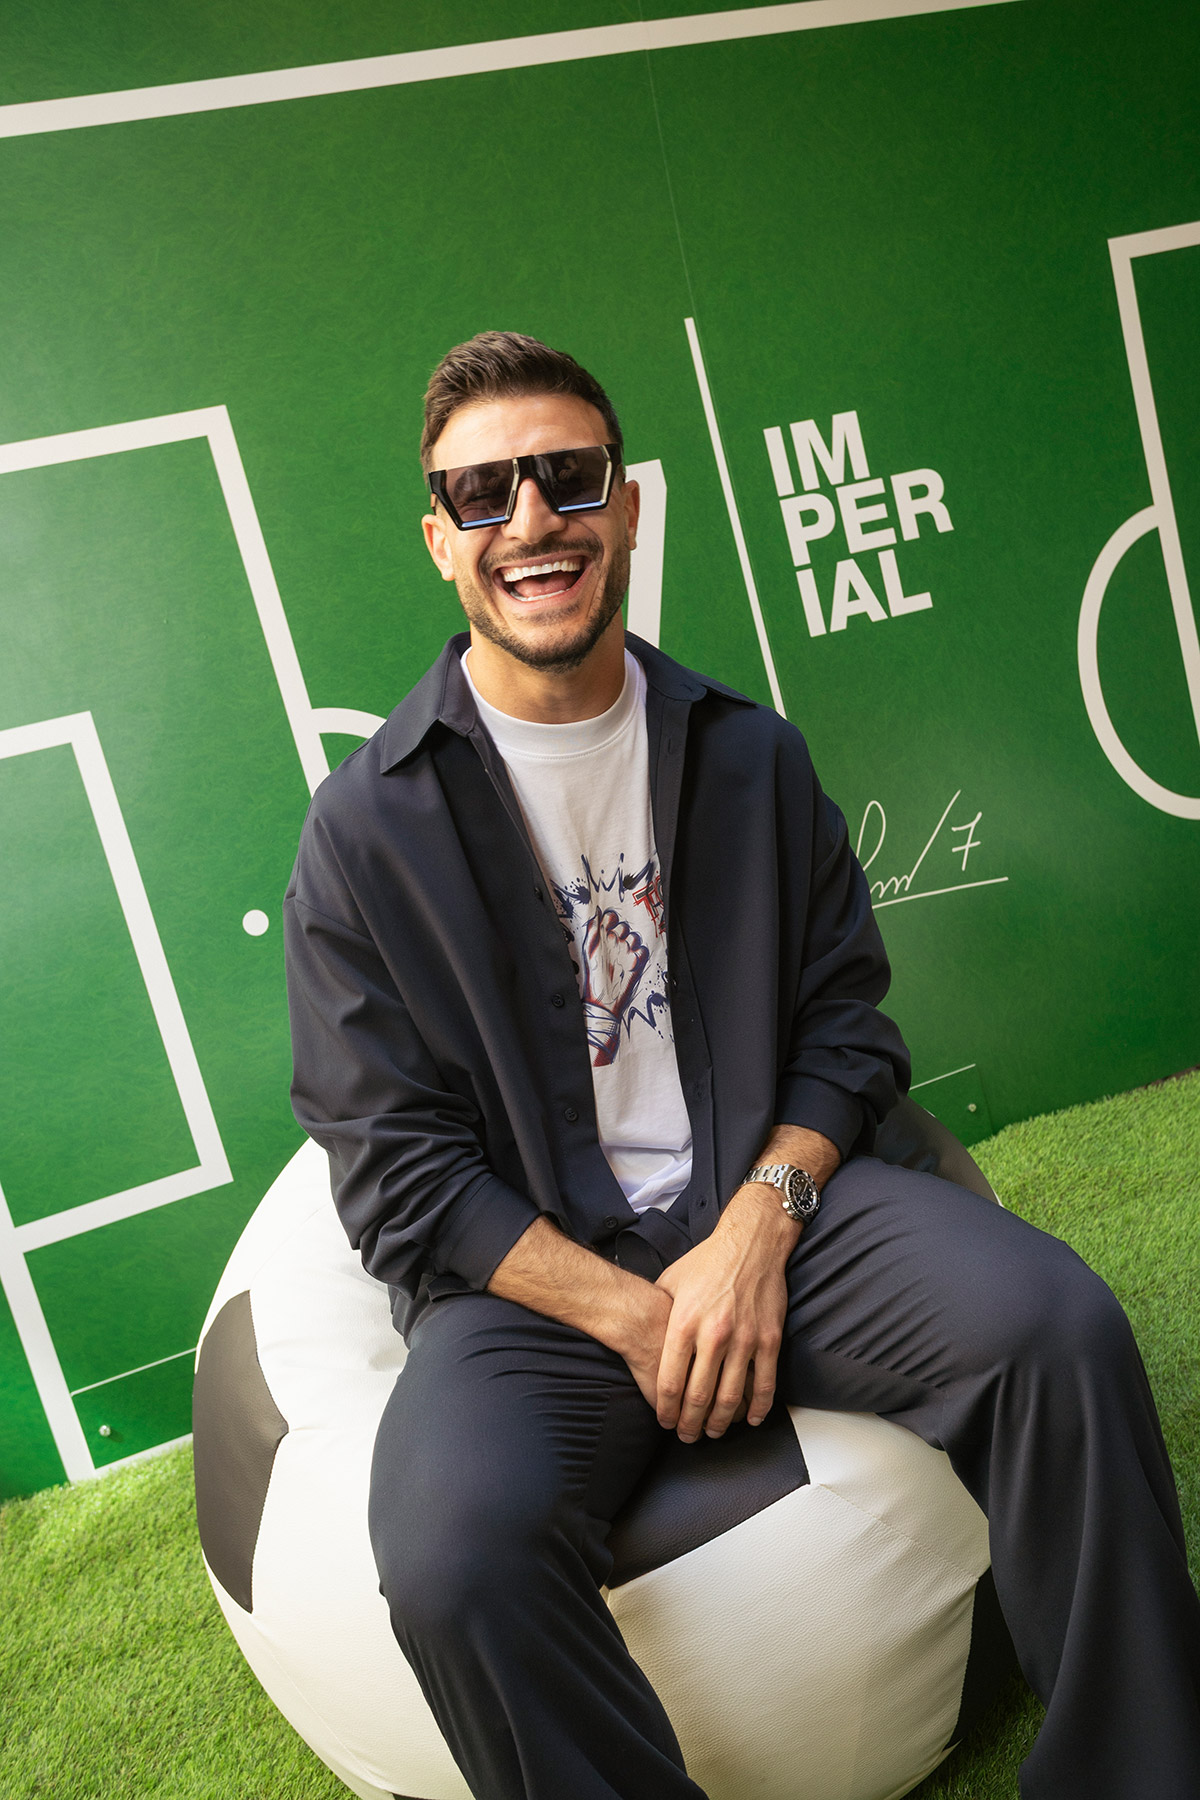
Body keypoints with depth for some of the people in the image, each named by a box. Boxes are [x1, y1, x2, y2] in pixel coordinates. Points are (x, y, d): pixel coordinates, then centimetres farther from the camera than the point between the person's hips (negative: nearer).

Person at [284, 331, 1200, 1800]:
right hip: (530, 1274, -2)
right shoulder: (365, 828, -3)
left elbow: (848, 1019, 8)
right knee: (454, 1549, -32)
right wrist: (631, 1312, -14)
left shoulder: (751, 755, 8)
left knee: (1055, 1324, -22)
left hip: (771, 1201, 3)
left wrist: (761, 1218, -11)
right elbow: (396, 1171, -5)